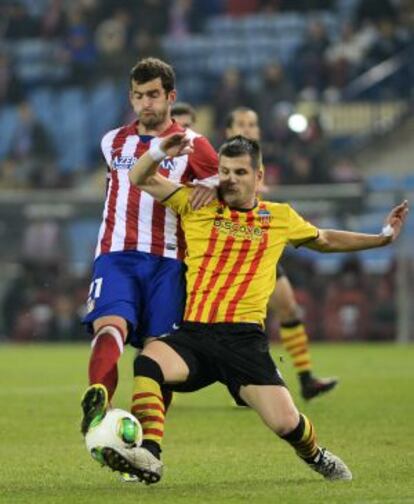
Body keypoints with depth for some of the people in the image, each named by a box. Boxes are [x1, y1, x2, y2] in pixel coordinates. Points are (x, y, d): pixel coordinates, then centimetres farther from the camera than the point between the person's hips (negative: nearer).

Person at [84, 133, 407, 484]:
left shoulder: (280, 217, 16)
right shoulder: (196, 205, 12)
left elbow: (326, 241, 33)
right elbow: (141, 179, 13)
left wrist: (383, 237, 28)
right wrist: (159, 153, -8)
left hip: (244, 337, 0)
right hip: (194, 333, 0)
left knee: (286, 423, -13)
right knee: (148, 362, -33)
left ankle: (316, 457, 22)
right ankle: (149, 456, -38)